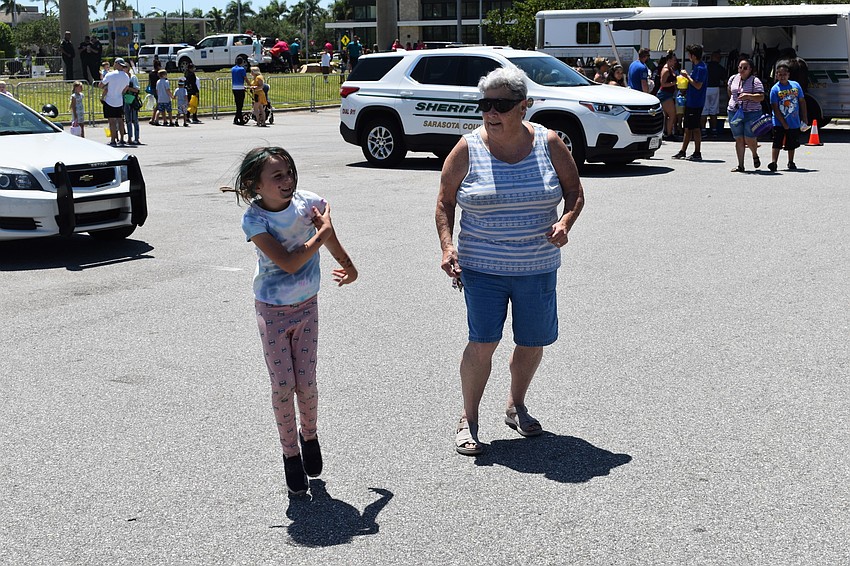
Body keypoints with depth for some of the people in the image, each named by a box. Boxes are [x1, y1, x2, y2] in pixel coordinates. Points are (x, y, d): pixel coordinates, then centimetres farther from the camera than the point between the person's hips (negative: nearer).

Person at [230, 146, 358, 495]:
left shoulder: (310, 204, -11)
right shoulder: (254, 220, -19)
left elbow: (332, 243, 8)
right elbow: (287, 262, -27)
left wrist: (349, 270, 21)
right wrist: (322, 232, -22)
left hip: (307, 307, 2)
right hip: (272, 311, -2)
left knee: (306, 384, 0)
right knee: (283, 386, -1)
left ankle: (309, 435, 30)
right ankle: (290, 454, 19)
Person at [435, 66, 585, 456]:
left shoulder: (548, 144, -1)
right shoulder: (468, 149, -4)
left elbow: (574, 190, 9)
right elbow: (445, 202, 4)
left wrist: (565, 222, -11)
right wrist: (447, 246, -10)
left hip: (538, 267, 2)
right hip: (483, 266, -2)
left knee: (533, 342, 11)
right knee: (483, 342, -9)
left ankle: (516, 406, 35)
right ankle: (468, 419, 9)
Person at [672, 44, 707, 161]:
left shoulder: (701, 68, -17)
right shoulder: (696, 66, 13)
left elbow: (698, 85, -23)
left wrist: (687, 76, -16)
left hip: (696, 103, -10)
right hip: (690, 102, 10)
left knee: (695, 128, -4)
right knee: (687, 128, 14)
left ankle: (697, 153, 2)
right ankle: (682, 152, 20)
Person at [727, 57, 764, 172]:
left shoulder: (755, 81, -7)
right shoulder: (733, 79, 9)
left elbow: (761, 97, -16)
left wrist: (748, 96, -28)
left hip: (751, 113, -4)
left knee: (749, 139, -4)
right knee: (739, 139, 3)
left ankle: (755, 155, 29)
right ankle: (740, 165, 8)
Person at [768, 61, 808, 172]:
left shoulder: (796, 85, 1)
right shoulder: (775, 89, -9)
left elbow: (802, 102, 9)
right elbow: (775, 109, -11)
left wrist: (804, 119, 6)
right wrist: (784, 123, -14)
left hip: (794, 122, 3)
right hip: (779, 123, -3)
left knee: (792, 144, 14)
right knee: (777, 143, -9)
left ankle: (791, 163, 28)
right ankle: (773, 162, -10)